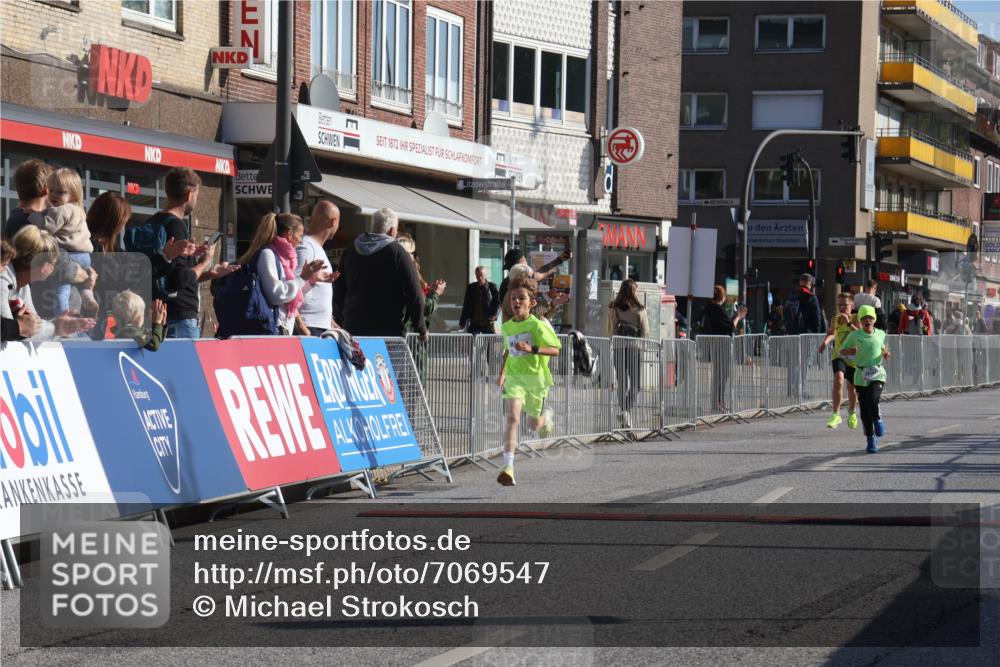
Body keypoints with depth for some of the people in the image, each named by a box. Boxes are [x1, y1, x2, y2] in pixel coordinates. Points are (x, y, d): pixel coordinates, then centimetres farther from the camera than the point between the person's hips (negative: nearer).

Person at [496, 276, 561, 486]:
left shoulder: (537, 325, -11)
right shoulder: (506, 327, 6)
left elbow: (555, 350, -15)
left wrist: (532, 349, -28)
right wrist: (502, 373, 21)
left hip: (535, 377, -2)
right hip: (514, 377, 2)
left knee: (533, 425, 12)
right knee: (512, 416, -20)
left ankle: (546, 416, 53)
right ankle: (508, 467, -28)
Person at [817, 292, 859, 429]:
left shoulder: (856, 318, -8)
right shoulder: (835, 319, 2)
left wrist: (849, 323, -28)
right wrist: (825, 342, 7)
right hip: (839, 355, 1)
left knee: (852, 388, 13)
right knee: (838, 378, -28)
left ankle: (851, 413, 45)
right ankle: (836, 415, -25)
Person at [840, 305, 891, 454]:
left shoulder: (880, 334, 6)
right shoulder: (854, 335, -1)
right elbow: (842, 351, 6)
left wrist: (886, 353, 4)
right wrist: (849, 351, -15)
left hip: (877, 374, 0)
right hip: (861, 376, 0)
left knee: (873, 400, -24)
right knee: (864, 409, 1)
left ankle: (878, 419, 10)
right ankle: (871, 439, 18)